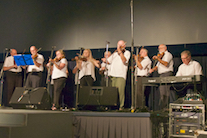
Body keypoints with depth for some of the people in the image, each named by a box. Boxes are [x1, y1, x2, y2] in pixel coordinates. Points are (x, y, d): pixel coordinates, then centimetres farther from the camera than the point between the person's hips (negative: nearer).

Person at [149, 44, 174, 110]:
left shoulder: (168, 54, -1)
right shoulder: (160, 56, 26)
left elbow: (166, 64, -18)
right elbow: (157, 66, 24)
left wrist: (158, 59, -21)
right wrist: (152, 69, 4)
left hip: (167, 74, -9)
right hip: (161, 75, 9)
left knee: (166, 92, -14)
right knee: (161, 92, 5)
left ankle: (167, 108, -13)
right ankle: (162, 107, 8)